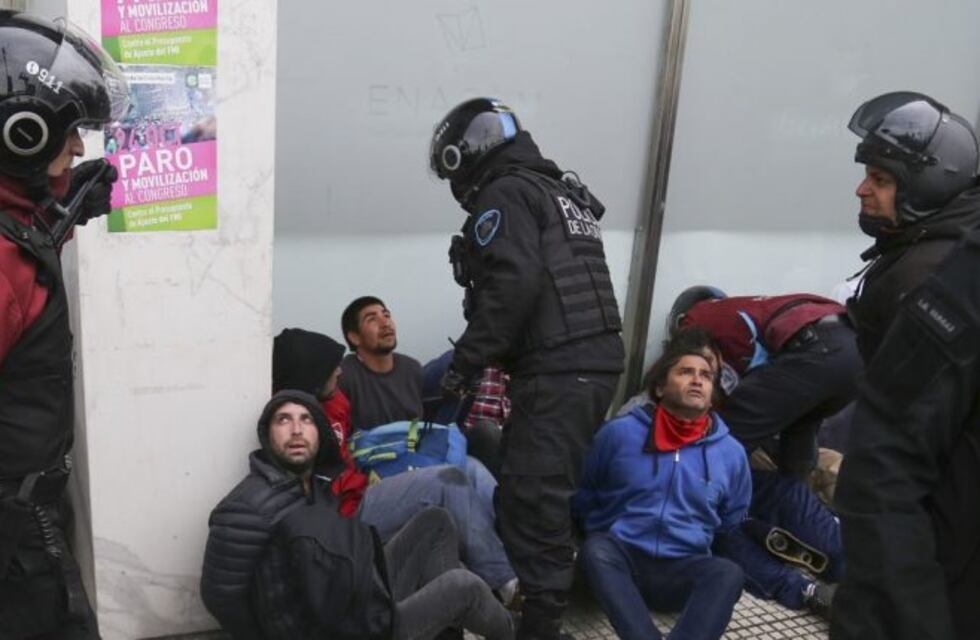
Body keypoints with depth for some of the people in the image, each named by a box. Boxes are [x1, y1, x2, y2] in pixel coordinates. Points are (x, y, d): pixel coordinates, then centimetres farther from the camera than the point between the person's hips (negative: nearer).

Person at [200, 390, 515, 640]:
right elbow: (219, 592, -17)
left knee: (434, 521, 10)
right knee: (461, 585, -8)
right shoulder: (250, 505, -20)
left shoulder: (323, 483, 7)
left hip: (372, 606, 9)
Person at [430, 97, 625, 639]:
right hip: (596, 361, 10)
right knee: (543, 491, 17)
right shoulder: (561, 193, 26)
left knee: (532, 499, -7)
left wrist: (467, 359, -13)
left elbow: (514, 285, -19)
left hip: (556, 371, -10)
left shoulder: (505, 193, -3)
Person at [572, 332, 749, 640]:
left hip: (682, 570, 1)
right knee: (595, 550, -34)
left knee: (729, 573, -29)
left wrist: (699, 541, 12)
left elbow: (732, 523, 21)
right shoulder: (620, 432, 2)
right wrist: (600, 534, 7)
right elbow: (582, 493, 14)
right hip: (620, 558, -1)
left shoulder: (731, 452, 7)